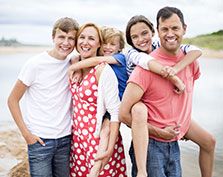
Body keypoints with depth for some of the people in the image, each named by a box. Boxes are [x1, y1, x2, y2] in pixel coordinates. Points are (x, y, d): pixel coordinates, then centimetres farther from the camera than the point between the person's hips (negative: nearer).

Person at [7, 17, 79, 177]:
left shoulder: (74, 64, 1)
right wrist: (26, 133, -9)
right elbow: (13, 100, -5)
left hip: (66, 138, 4)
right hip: (40, 139, -4)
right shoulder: (36, 64, -10)